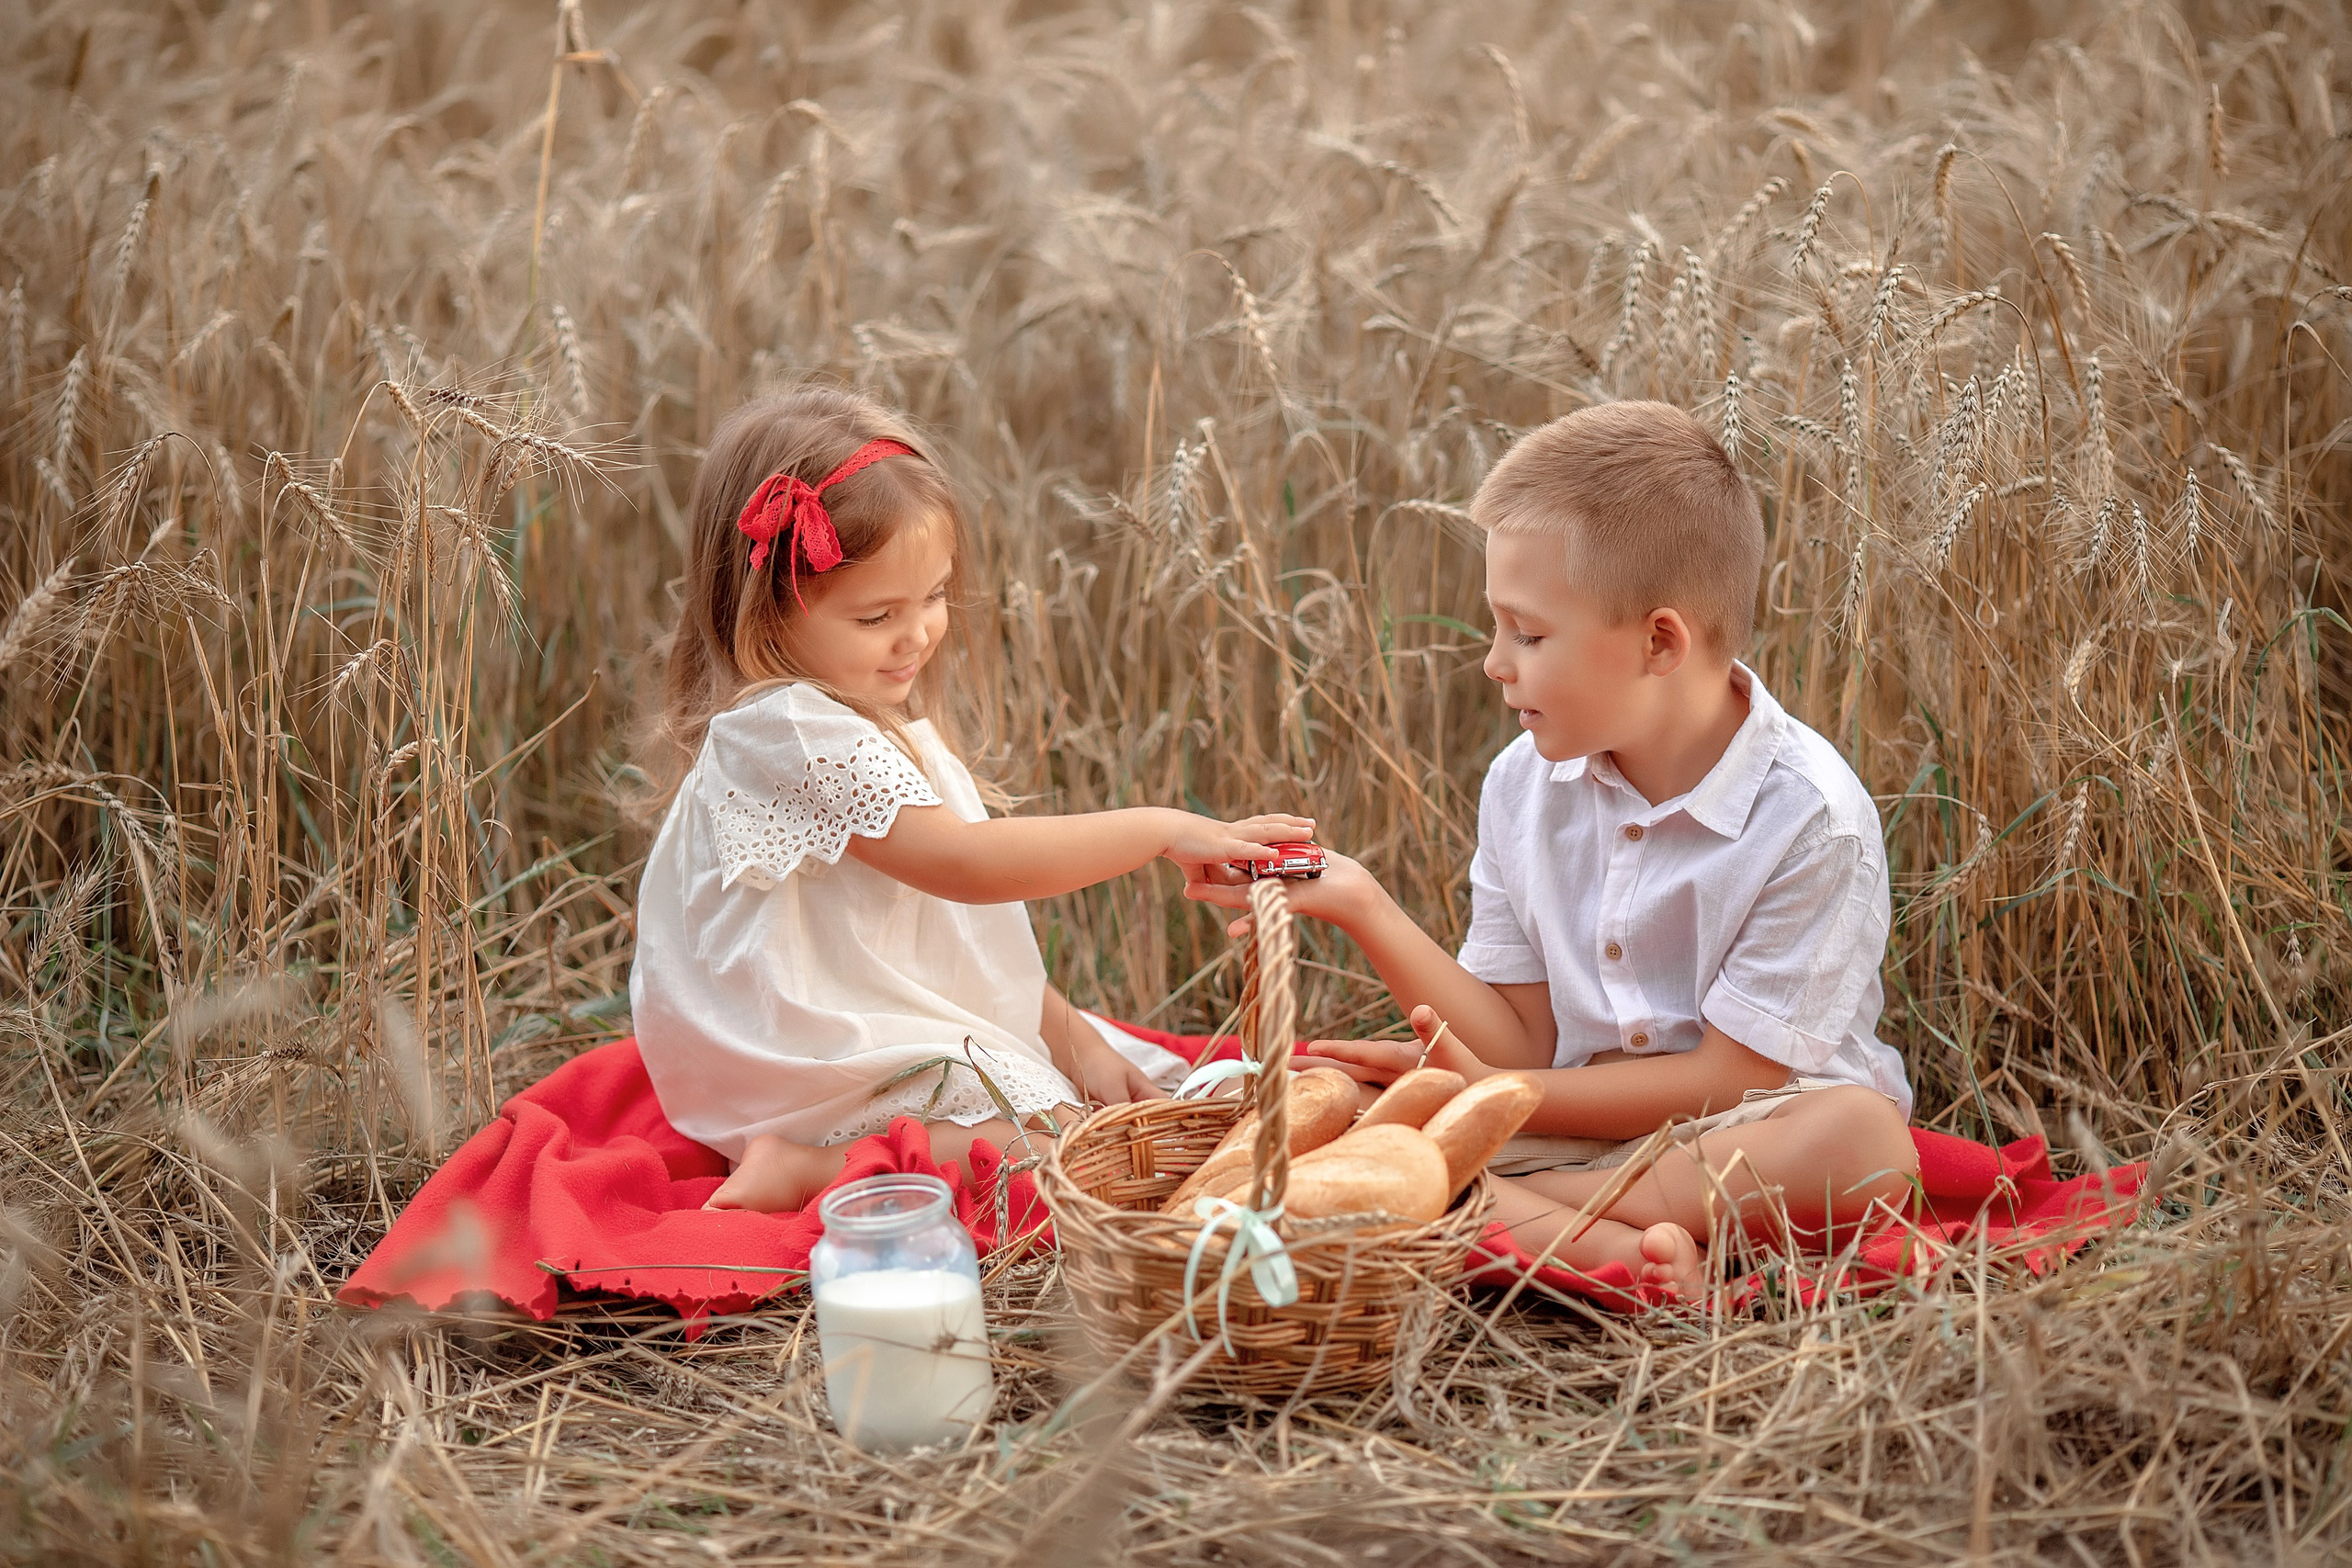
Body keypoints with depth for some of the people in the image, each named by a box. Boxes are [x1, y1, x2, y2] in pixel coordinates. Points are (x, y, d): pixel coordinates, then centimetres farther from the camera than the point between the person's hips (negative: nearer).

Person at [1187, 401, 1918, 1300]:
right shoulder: (1523, 787, 3)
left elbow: (1731, 1078, -14)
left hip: (1743, 1143, -4)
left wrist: (1494, 1093, -14)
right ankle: (1614, 1247, -35)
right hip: (1574, 1128, 4)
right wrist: (1361, 906, -7)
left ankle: (1524, 1212, -26)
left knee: (1864, 1137, -38)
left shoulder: (1809, 818, -15)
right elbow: (1526, 1043, 3)